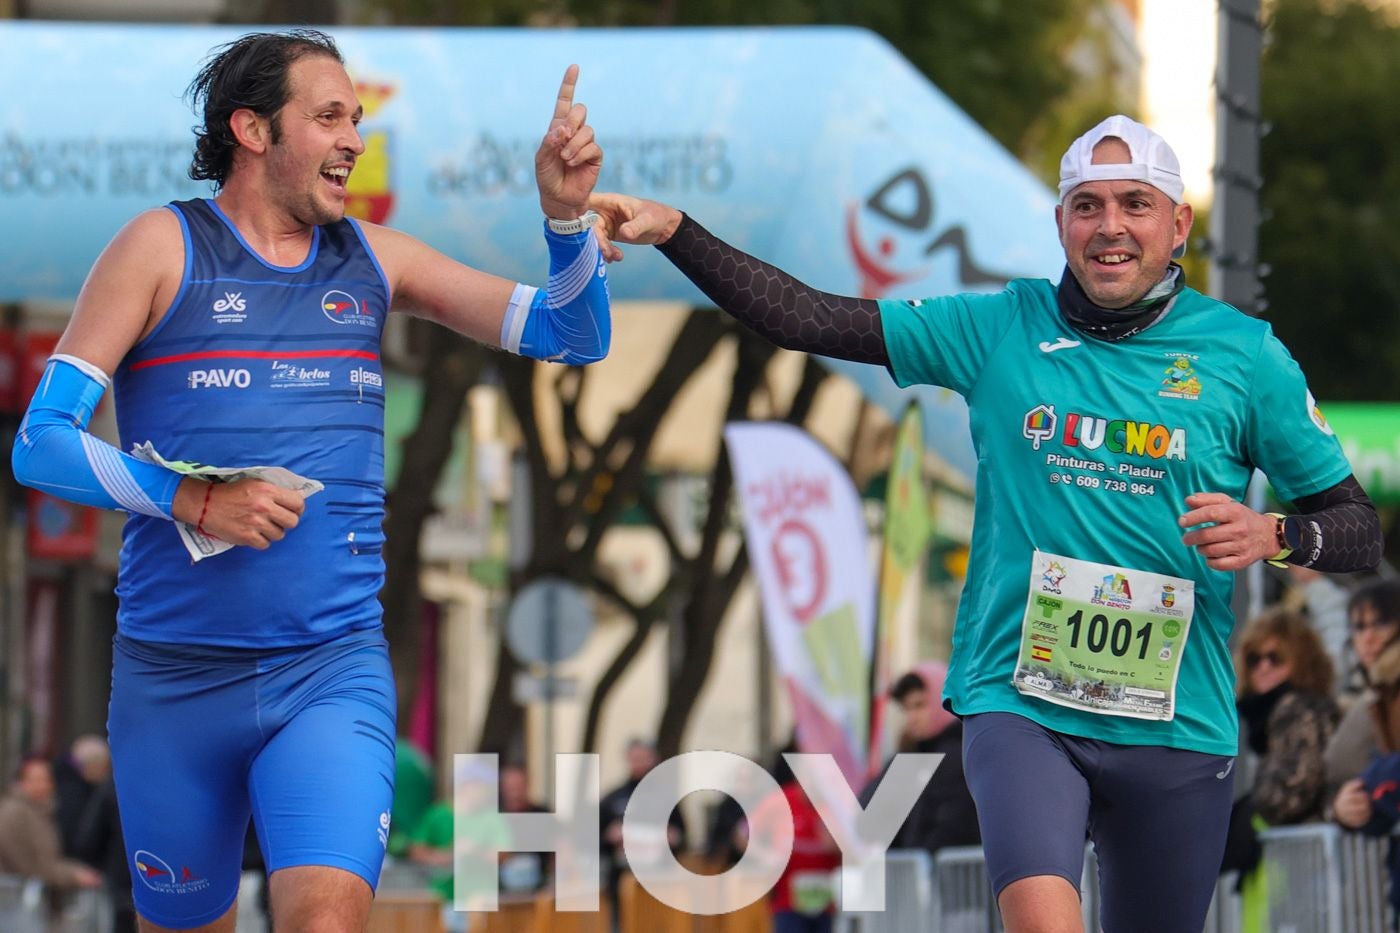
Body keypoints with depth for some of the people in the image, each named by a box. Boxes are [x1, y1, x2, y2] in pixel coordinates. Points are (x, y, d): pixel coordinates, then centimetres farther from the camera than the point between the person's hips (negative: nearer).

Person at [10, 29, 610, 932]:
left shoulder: (374, 259, 11)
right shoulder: (163, 248, 0)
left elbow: (571, 336, 10)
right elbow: (41, 443, -4)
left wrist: (566, 214, -8)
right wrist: (192, 502, -17)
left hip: (334, 668, 1)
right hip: (175, 677, -1)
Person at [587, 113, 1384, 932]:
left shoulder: (1245, 355, 1)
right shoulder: (1001, 328, 4)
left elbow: (1360, 528, 5)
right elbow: (805, 319, 3)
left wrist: (1273, 537, -16)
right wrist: (673, 230, -7)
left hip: (1175, 726, 1)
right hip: (1020, 702, -1)